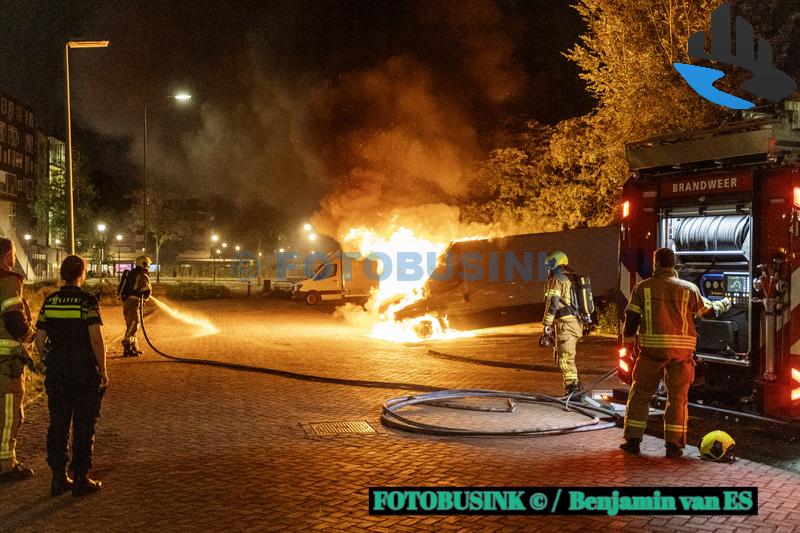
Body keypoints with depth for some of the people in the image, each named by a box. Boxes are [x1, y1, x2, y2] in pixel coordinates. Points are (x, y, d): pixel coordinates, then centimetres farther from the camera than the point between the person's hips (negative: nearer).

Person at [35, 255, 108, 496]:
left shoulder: (49, 302, 4)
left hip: (56, 370, 5)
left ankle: (58, 477, 17)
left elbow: (39, 338, 6)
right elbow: (96, 339, -17)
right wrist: (103, 371, -9)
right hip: (84, 371, -5)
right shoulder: (87, 301, -11)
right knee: (83, 426, 4)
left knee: (57, 424, 12)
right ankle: (81, 479, 8)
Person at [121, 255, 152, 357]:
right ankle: (127, 348, -16)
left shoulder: (132, 274, 19)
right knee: (133, 325, -10)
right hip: (133, 302, -9)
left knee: (131, 325, 15)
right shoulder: (143, 276, -6)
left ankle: (134, 348, 22)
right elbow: (147, 291, -3)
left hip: (125, 302, 9)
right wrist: (146, 298, 18)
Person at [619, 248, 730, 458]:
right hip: (681, 351, 1)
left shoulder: (643, 287, 1)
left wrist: (628, 343, 14)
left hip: (652, 349, -1)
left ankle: (633, 440, 11)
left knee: (640, 394, 10)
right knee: (678, 397, 9)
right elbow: (705, 309, 20)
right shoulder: (689, 288, 4)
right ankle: (673, 444, 10)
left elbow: (631, 318, 1)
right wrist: (722, 305, 42)